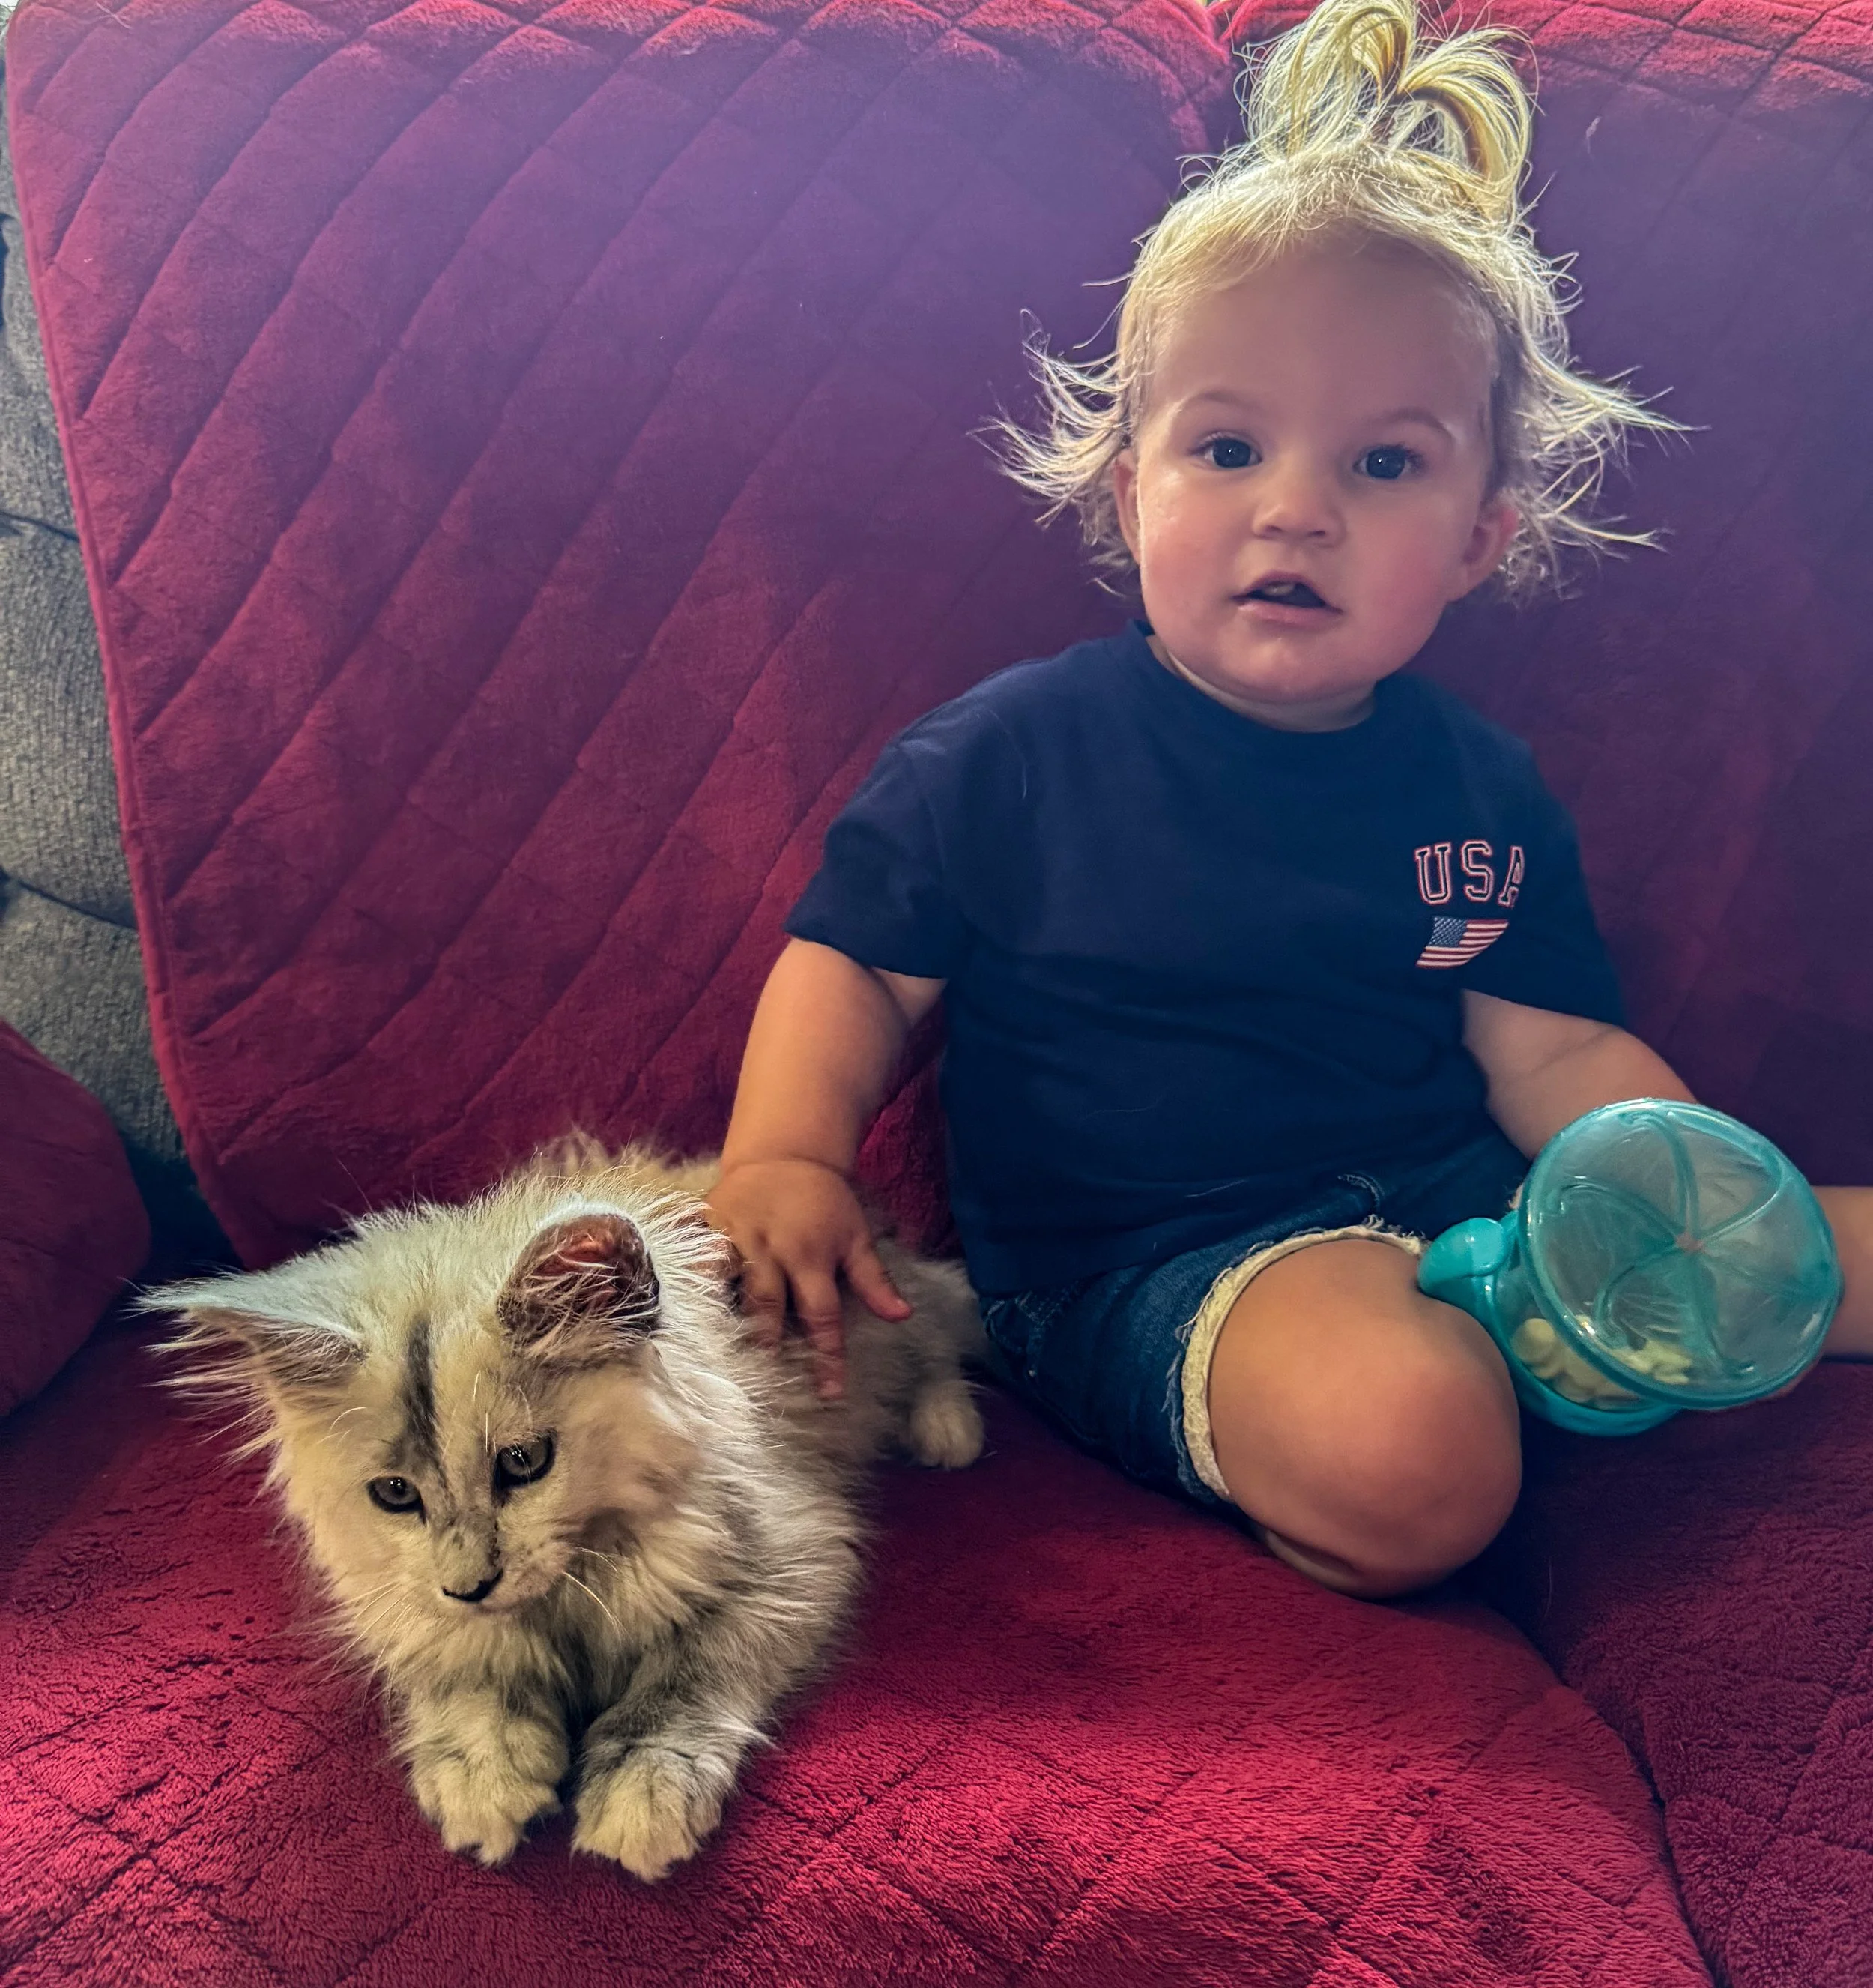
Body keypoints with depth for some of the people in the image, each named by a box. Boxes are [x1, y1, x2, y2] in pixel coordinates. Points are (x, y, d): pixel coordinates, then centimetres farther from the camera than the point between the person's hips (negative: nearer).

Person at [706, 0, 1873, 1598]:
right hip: (1152, 1263, -3)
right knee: (1412, 1456, -31)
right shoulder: (1012, 754, -5)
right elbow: (853, 963, 0)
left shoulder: (1480, 785, 6)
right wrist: (782, 1161, -17)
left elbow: (1557, 1055, 7)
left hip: (1457, 1201, 4)